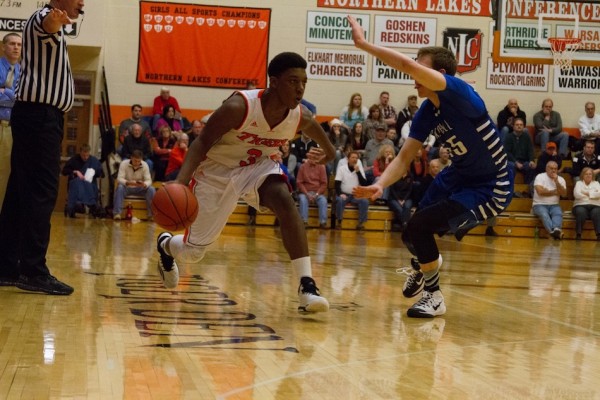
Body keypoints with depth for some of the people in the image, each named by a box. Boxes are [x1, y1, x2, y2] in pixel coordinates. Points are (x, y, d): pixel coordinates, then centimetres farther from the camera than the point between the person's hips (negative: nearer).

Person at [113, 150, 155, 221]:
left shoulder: (145, 165, -10)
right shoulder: (124, 164, -15)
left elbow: (149, 180, -15)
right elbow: (119, 179, -22)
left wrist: (144, 184, -40)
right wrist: (128, 182, -43)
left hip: (140, 189, 1)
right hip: (127, 188, -1)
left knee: (151, 189, -26)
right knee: (120, 187, -34)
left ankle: (151, 214, -22)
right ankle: (117, 213, -33)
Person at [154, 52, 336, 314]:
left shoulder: (302, 118, -18)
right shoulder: (239, 107, -32)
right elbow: (202, 143, -24)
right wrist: (181, 182, -36)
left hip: (257, 167, 3)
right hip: (217, 171, -3)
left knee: (285, 201, -31)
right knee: (193, 252, 5)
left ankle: (307, 285, -31)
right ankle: (166, 245, 44)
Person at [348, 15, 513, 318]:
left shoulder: (459, 93, -27)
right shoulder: (426, 113, -3)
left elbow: (406, 64, -41)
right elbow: (404, 158, -2)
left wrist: (363, 44, -34)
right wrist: (380, 185, -21)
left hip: (490, 190, -8)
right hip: (458, 177, 8)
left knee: (418, 227, -19)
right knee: (412, 234, 12)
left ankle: (434, 296, 3)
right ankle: (428, 263, 50)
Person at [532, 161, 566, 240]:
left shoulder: (561, 179, 10)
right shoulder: (540, 177, -1)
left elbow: (564, 193, -3)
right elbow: (540, 191, -16)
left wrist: (556, 181, -13)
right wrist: (554, 192, -4)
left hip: (554, 205, 3)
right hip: (540, 205, -3)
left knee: (558, 214, -31)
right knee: (544, 214, -35)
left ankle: (557, 230, -59)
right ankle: (553, 231, -59)